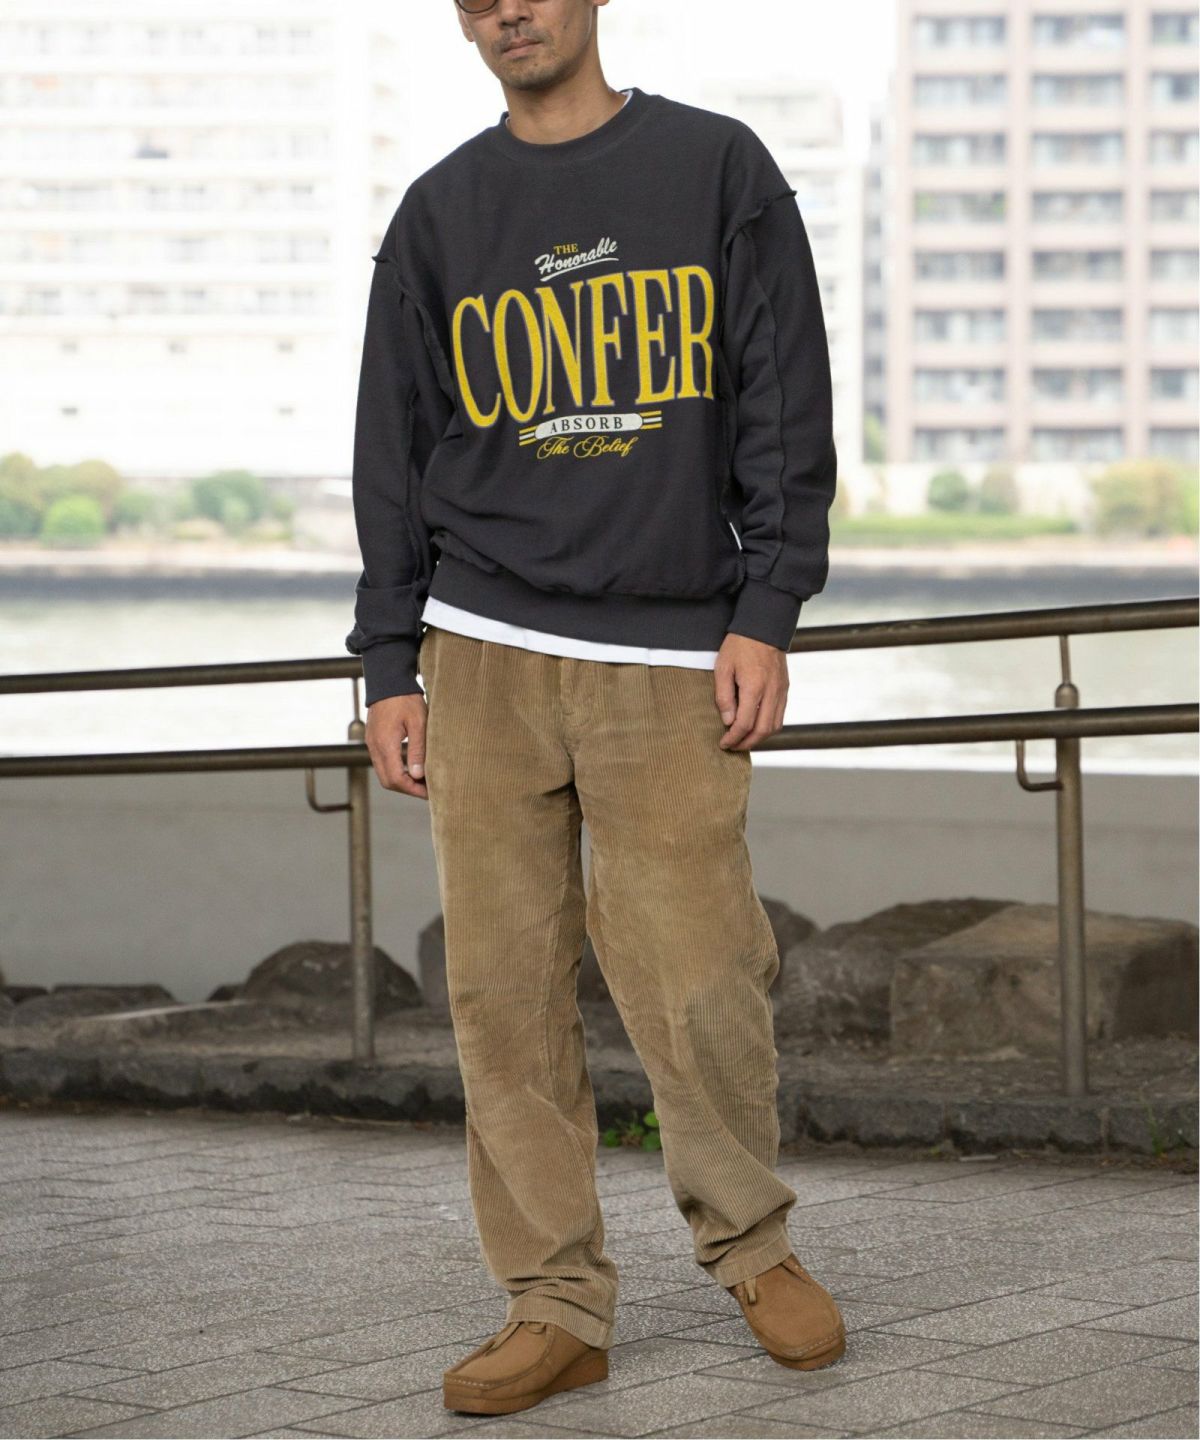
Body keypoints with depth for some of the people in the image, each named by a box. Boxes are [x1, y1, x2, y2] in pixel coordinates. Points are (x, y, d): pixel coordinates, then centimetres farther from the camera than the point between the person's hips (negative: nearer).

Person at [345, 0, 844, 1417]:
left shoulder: (719, 168, 6)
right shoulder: (440, 213, 11)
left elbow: (785, 407, 3)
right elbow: (394, 457, 13)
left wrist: (765, 617, -5)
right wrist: (390, 669, 6)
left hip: (672, 662, -2)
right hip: (482, 658, 2)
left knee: (698, 987, -5)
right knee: (504, 992, -1)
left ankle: (751, 1246, 19)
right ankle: (557, 1305, 8)